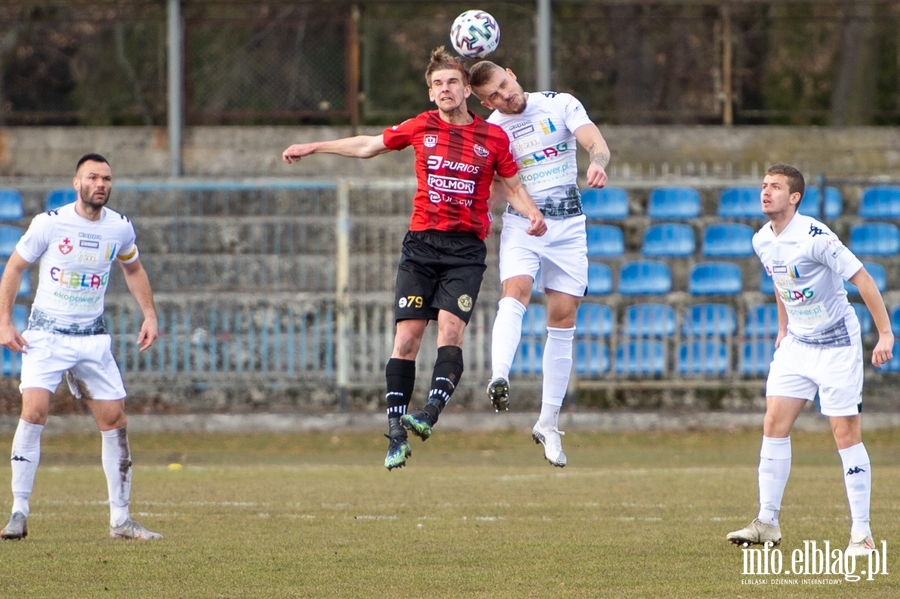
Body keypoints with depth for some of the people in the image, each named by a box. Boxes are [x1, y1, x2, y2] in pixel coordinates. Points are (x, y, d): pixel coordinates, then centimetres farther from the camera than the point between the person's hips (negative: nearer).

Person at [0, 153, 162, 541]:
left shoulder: (120, 228, 0)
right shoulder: (49, 223, -10)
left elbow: (133, 269, 20)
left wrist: (149, 315, 11)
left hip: (93, 338, 4)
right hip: (46, 334, -4)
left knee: (115, 421, 1)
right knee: (34, 411, -20)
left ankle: (120, 519, 11)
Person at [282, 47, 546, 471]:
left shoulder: (493, 137, 4)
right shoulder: (421, 128, 8)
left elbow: (513, 186, 14)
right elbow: (368, 146, 22)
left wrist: (533, 214, -7)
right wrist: (314, 148, 25)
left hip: (466, 249, -1)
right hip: (421, 244, 1)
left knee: (450, 328, -20)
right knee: (407, 335, -7)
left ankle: (430, 414, -32)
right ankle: (395, 432, -5)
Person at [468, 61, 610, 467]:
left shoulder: (561, 105, -2)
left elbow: (597, 144, -15)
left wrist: (597, 163, -37)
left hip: (568, 227, 1)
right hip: (521, 224, -1)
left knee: (563, 319, -1)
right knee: (515, 293, -28)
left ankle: (548, 423, 6)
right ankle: (499, 379, -50)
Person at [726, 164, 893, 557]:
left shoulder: (814, 237, -22)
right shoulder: (763, 241, 2)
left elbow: (862, 279, -19)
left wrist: (885, 334, -22)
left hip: (837, 344, -7)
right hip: (796, 344, 7)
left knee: (846, 433, -7)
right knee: (774, 424, -1)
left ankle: (862, 533, -3)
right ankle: (767, 522, 5)